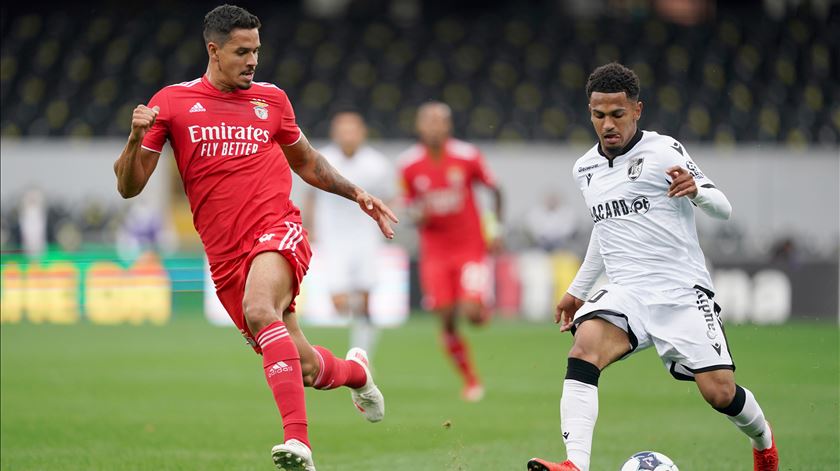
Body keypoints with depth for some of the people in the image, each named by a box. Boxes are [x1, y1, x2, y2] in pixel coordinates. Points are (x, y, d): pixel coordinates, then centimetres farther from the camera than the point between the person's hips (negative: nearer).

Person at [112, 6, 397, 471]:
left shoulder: (271, 98, 9)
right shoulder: (172, 102, 4)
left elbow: (305, 161, 27)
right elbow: (128, 186, 5)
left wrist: (356, 194, 19)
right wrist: (136, 138, -14)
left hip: (278, 232, -1)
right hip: (225, 255, 1)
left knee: (258, 309, -35)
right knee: (304, 367, 3)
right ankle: (355, 371, 41)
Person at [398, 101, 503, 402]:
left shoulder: (467, 156, -9)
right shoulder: (409, 165, -4)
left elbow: (494, 189, 5)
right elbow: (411, 205, 9)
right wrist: (420, 215, -14)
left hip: (470, 246, -2)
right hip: (435, 251, 2)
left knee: (471, 312, -17)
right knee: (447, 321, -3)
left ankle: (484, 309, 22)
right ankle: (470, 380, 14)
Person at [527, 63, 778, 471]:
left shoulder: (663, 151, -4)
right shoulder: (585, 170, 14)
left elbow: (723, 209, -5)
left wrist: (695, 189, -27)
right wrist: (577, 290, 34)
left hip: (681, 291, -4)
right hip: (625, 294, 4)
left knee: (720, 392, -10)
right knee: (584, 348, -27)